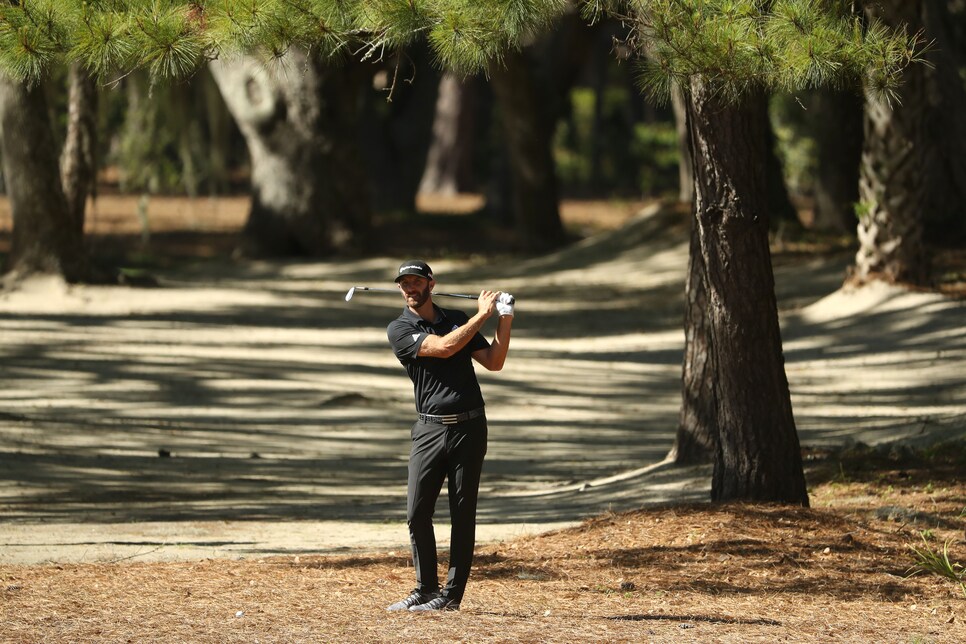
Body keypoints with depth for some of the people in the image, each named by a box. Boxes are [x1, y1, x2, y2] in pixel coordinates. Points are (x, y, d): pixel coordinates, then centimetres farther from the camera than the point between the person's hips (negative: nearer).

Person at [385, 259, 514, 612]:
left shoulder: (458, 319, 12)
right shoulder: (399, 330, 0)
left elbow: (493, 362, 8)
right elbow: (443, 348, -14)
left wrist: (504, 319, -3)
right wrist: (482, 315, -9)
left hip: (468, 427, 1)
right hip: (429, 430, -1)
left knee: (463, 514, 0)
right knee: (417, 513, -4)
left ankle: (452, 594, 3)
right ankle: (425, 589, 9)